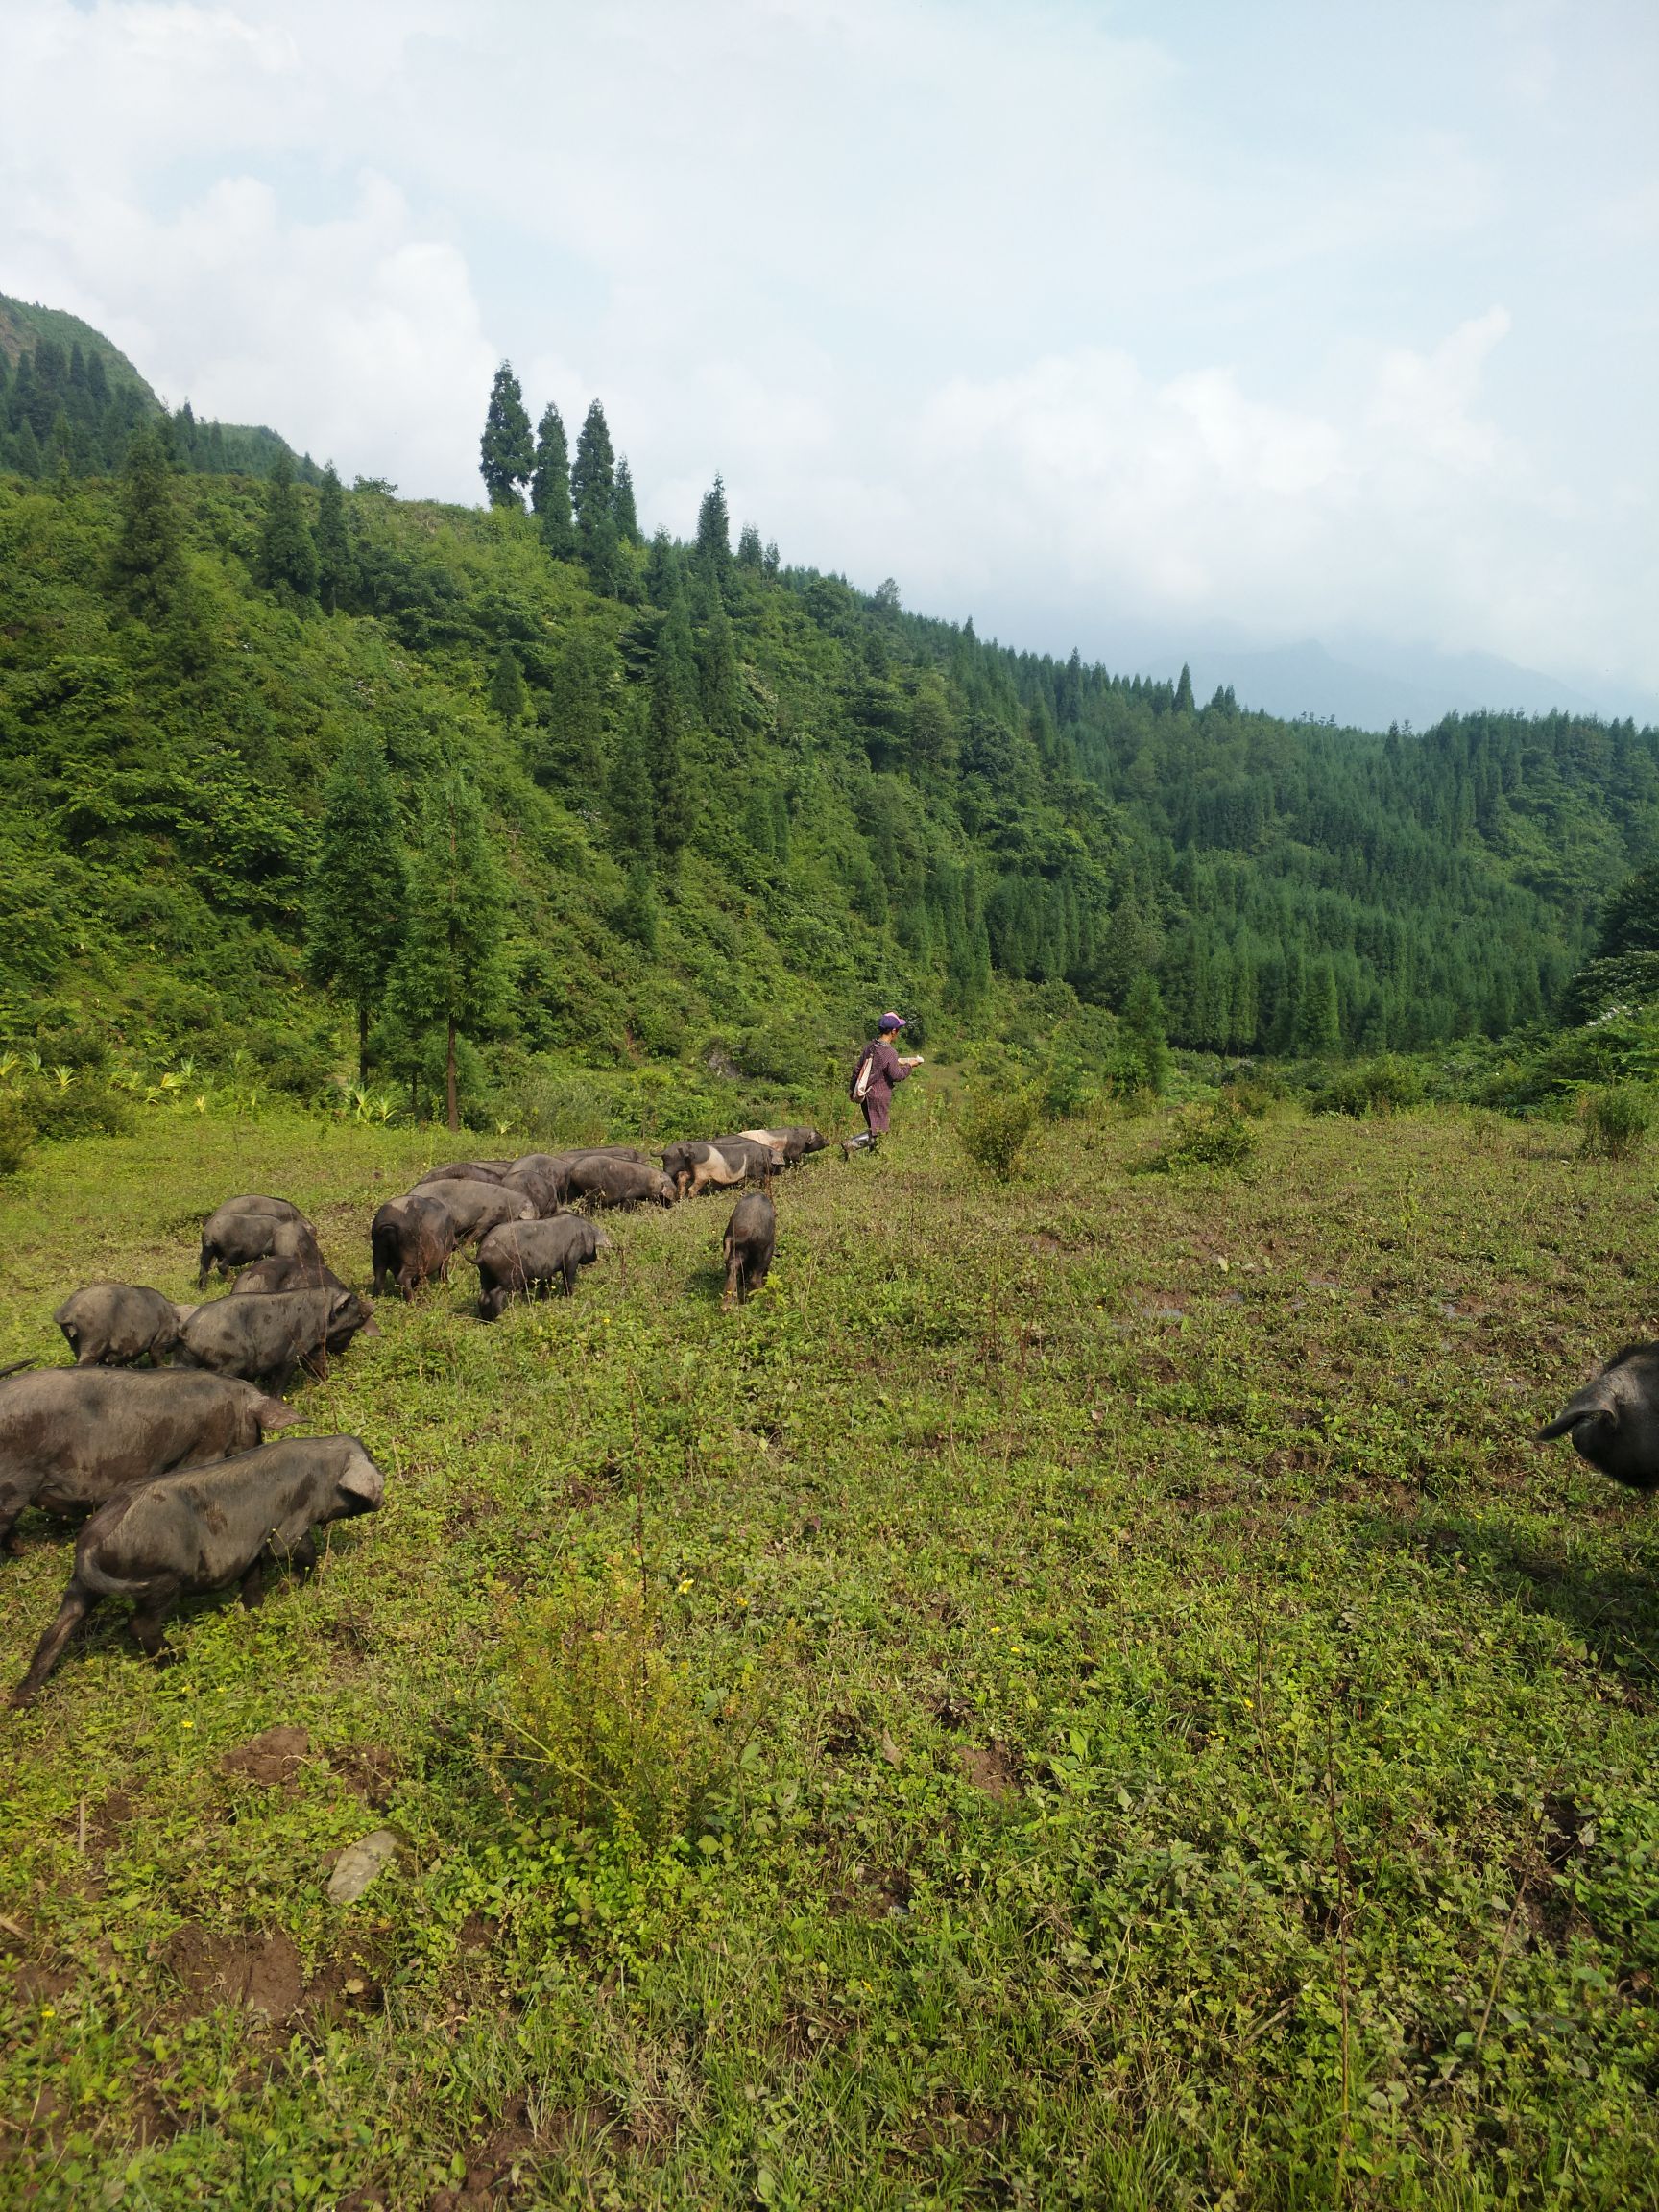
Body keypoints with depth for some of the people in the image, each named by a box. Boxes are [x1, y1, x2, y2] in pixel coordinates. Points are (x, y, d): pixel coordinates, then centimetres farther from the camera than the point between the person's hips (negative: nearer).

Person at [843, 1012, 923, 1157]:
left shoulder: (870, 1046, 3)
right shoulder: (889, 1053, -20)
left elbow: (857, 1069, 10)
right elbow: (896, 1076, -15)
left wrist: (852, 1089, 21)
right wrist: (908, 1066, 1)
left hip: (865, 1094, 8)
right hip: (879, 1096, -8)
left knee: (873, 1127, 20)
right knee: (878, 1132, -3)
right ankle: (851, 1145, -19)